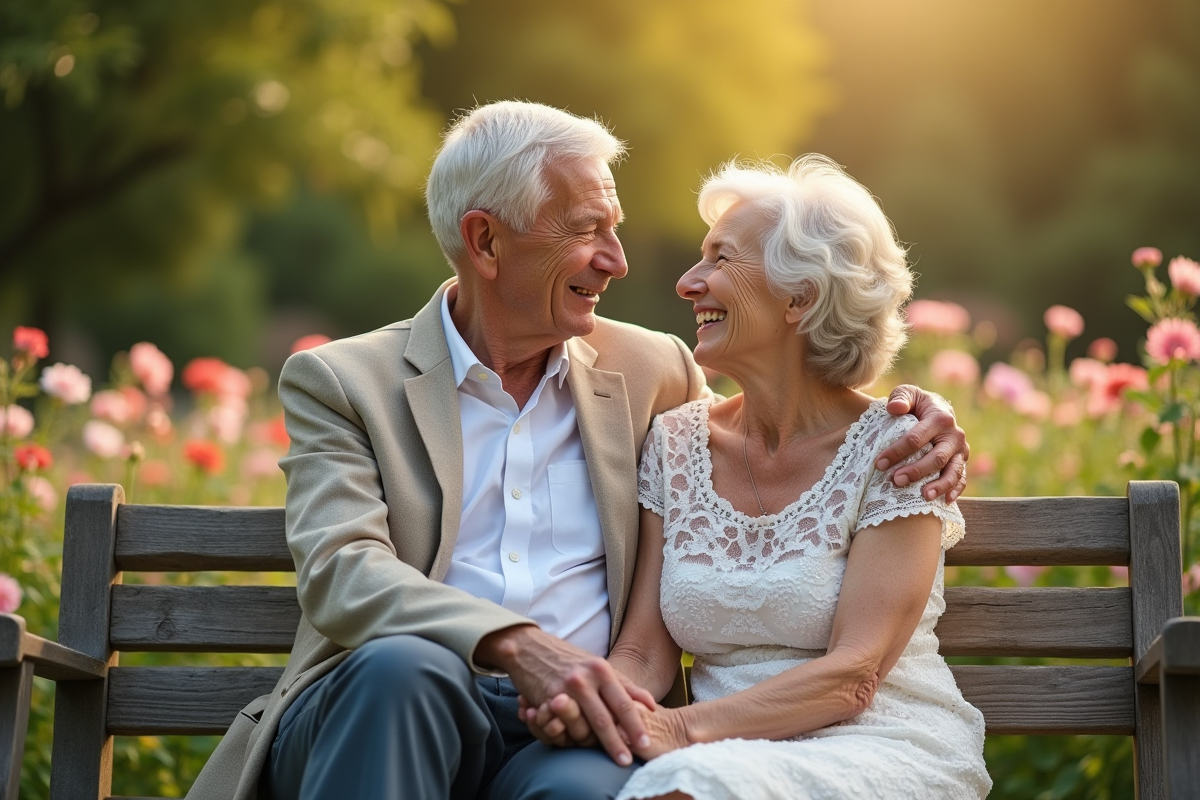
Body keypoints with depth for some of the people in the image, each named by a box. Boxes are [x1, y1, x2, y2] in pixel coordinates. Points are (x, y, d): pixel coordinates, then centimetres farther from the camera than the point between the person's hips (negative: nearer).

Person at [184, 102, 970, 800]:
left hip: (567, 733, 1)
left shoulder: (652, 373, 16)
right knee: (404, 664, -36)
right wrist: (517, 645, -27)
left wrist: (908, 420, 8)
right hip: (387, 709, 0)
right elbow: (340, 571, -9)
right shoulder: (341, 383, 6)